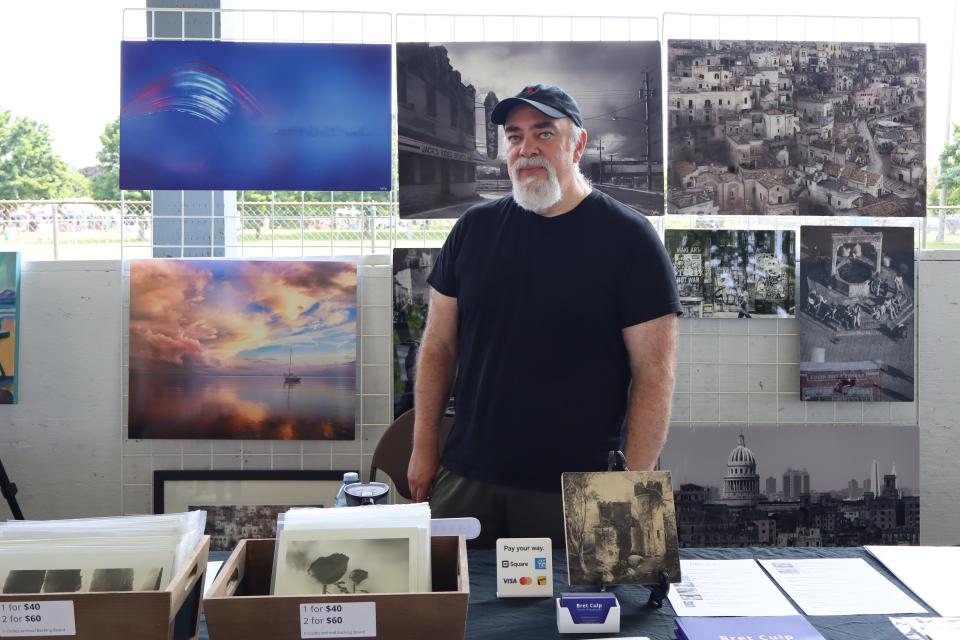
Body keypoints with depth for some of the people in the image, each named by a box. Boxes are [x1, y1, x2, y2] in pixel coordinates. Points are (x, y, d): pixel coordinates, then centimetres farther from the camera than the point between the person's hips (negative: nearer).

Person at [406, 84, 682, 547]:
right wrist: (424, 446, 6)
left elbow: (654, 373, -8)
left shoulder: (628, 237, -6)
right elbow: (439, 345, 10)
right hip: (466, 480, 4)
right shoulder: (474, 227, 6)